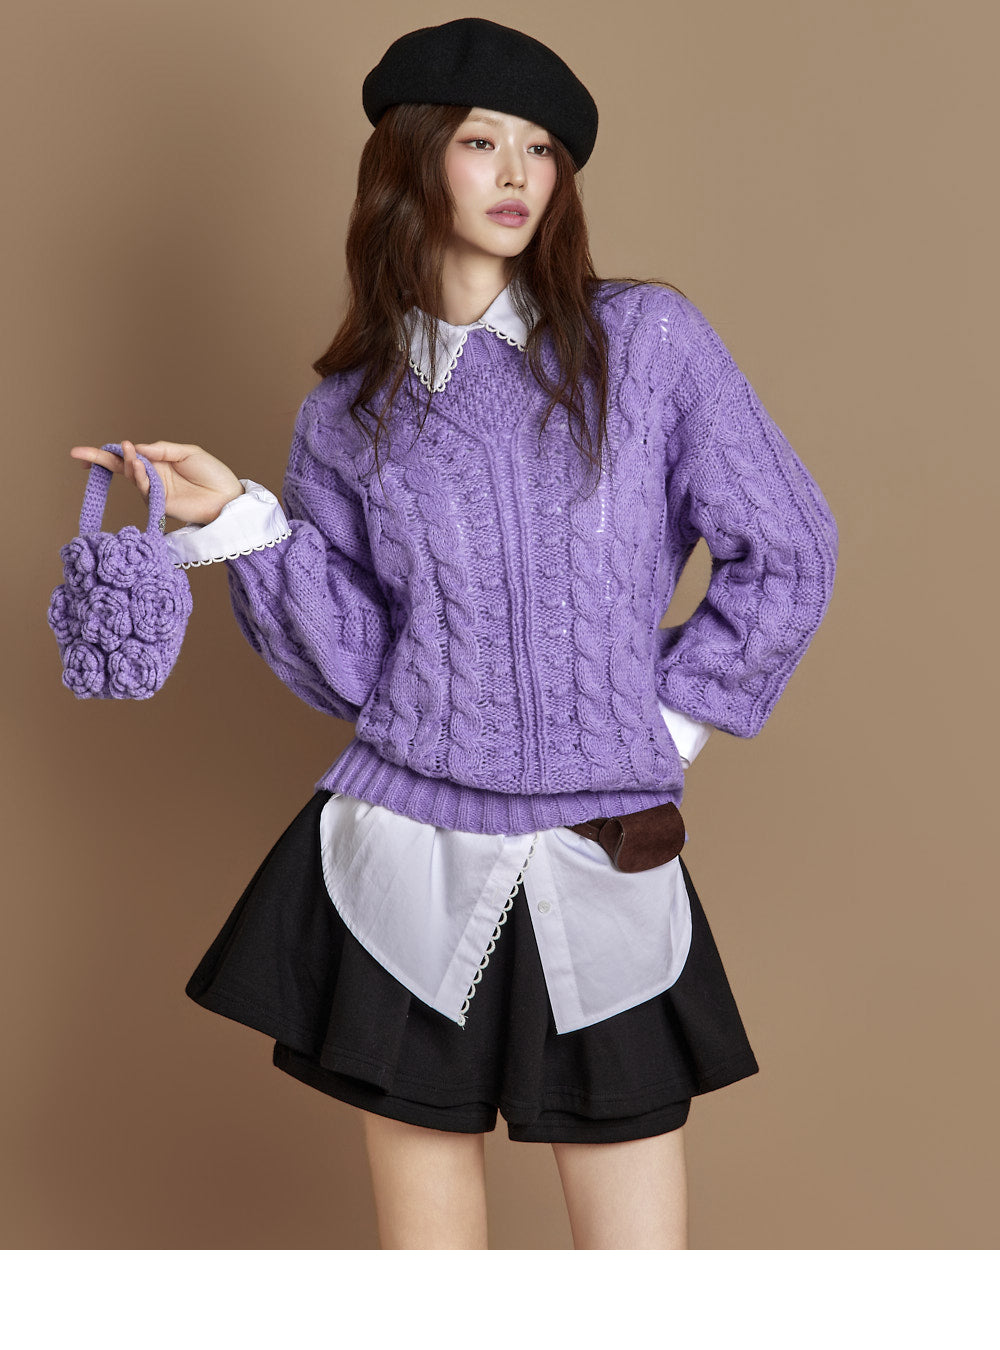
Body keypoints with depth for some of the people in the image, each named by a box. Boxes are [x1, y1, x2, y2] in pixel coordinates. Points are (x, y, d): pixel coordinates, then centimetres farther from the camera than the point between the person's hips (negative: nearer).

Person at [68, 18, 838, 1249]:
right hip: (405, 867, 1)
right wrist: (238, 521, -7)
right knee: (426, 1241, 12)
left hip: (606, 872, -1)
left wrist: (668, 725, 1)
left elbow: (785, 556, 3)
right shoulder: (350, 414, 6)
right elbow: (351, 670, 3)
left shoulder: (645, 341, 0)